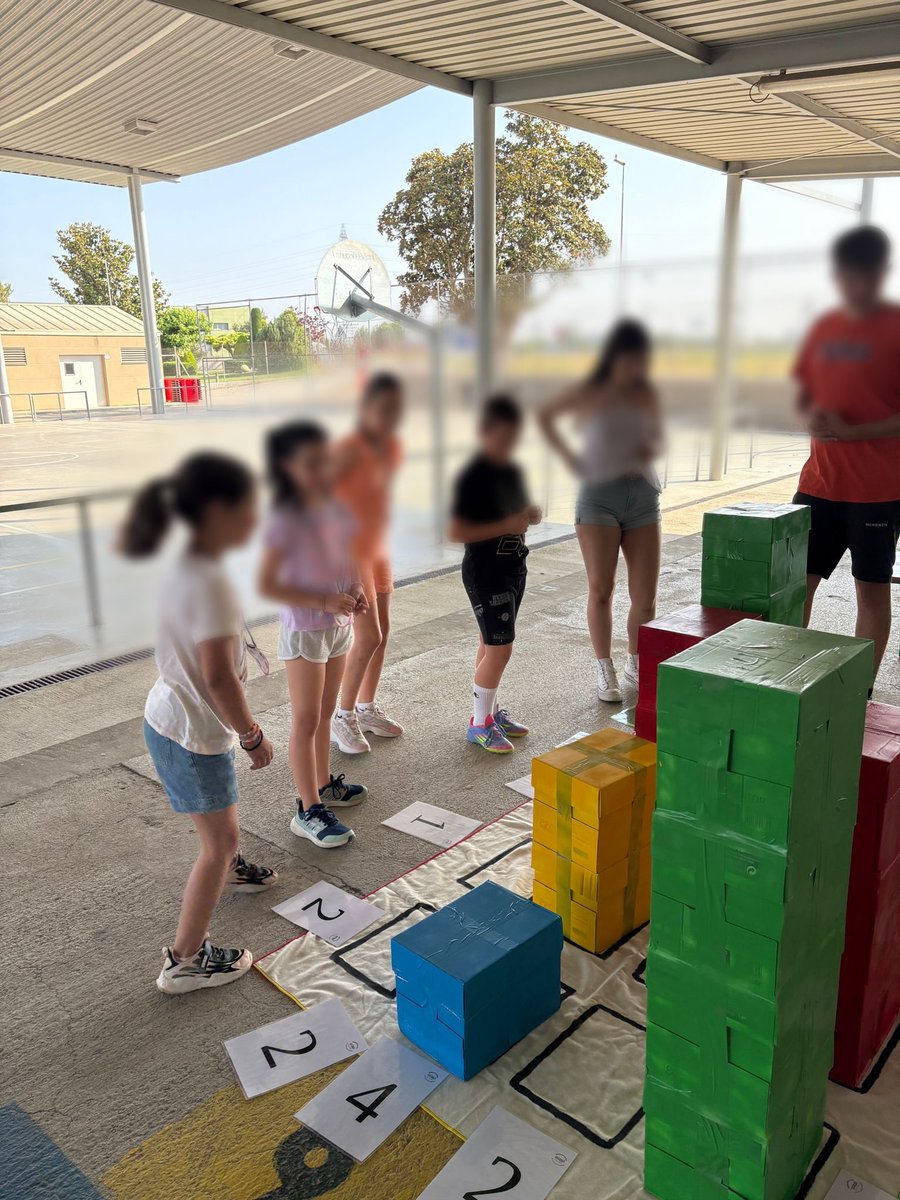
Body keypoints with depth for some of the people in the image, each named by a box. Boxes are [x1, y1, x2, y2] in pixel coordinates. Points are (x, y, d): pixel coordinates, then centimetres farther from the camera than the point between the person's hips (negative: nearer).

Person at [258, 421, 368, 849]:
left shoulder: (337, 511, 0)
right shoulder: (285, 520, -20)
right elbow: (266, 585, -19)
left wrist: (355, 589, -6)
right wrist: (325, 601, -26)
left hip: (339, 626, 6)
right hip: (303, 631, -6)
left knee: (324, 714, 20)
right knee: (306, 721, 3)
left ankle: (324, 785, 37)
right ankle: (308, 810, 14)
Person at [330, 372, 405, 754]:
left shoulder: (392, 446, 2)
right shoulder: (351, 449, -22)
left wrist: (379, 541, 17)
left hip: (376, 549, 8)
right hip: (347, 552, -8)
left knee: (382, 630, 12)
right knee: (369, 637, -8)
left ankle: (367, 707, 29)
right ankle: (343, 716, 10)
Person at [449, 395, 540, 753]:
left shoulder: (513, 472, 8)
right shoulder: (473, 477, -18)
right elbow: (456, 531, -23)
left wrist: (530, 515, -1)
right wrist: (506, 525, -25)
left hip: (513, 567, 8)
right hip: (485, 572, -8)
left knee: (491, 643, 17)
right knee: (500, 647, -6)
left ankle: (491, 709, 29)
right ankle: (479, 723, 8)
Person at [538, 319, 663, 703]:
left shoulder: (647, 394, 8)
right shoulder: (590, 394, -1)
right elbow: (545, 416, 12)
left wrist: (650, 449, -5)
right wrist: (569, 456, 2)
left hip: (643, 495, 3)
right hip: (599, 496, -3)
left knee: (645, 596, 3)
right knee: (601, 590, -2)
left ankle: (635, 665, 24)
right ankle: (605, 670, 12)